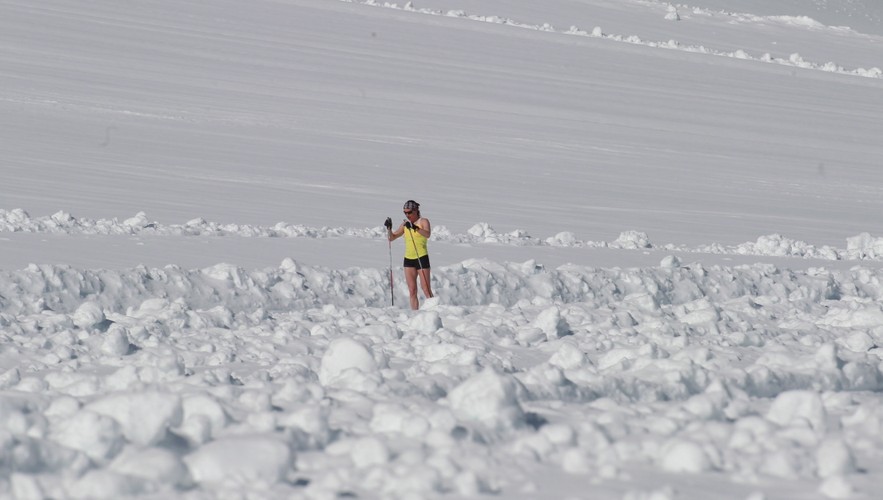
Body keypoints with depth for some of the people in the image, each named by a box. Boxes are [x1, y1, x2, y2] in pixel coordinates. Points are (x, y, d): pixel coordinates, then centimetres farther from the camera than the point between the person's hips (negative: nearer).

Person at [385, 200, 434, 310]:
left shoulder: (423, 221, -3)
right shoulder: (405, 224, 12)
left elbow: (427, 234, -23)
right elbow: (392, 237, 14)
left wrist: (415, 227, -38)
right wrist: (389, 228, -5)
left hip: (421, 258, -5)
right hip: (408, 259, 5)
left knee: (426, 290, -10)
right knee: (412, 291, 1)